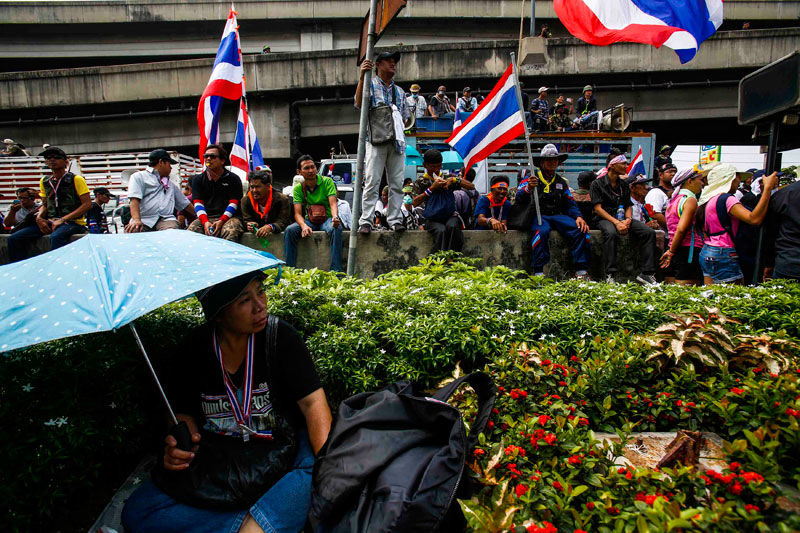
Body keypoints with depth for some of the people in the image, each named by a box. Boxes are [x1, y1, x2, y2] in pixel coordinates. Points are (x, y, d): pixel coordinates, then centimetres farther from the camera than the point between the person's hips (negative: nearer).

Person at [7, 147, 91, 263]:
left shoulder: (76, 179, -3)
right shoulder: (44, 181, 16)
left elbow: (87, 204, -10)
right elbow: (45, 204, 24)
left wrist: (62, 220, -14)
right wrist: (39, 218, 0)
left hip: (74, 222, -6)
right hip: (50, 222, 6)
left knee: (56, 237, -40)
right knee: (14, 238, -10)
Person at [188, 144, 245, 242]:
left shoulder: (233, 179, 9)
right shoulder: (198, 179, 17)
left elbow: (233, 203, 1)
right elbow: (198, 203, 8)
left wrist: (221, 221, -15)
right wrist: (205, 222, -11)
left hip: (228, 217, -2)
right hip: (206, 217, 3)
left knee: (230, 232, -36)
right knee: (192, 230, -28)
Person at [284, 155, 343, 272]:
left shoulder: (327, 182, -6)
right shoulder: (298, 188, 0)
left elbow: (333, 203, -19)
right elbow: (298, 213, -8)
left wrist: (335, 217, -43)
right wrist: (304, 226, -32)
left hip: (327, 218, -2)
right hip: (309, 220, 2)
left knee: (336, 229, -36)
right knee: (290, 230, -25)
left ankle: (336, 270, -36)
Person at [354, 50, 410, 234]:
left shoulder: (400, 92, 24)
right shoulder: (371, 85, 9)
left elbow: (405, 117, 27)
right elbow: (359, 104, -11)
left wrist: (398, 127, 5)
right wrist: (362, 76, -18)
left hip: (397, 141, 5)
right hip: (376, 140, -5)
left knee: (397, 182, 1)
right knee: (372, 181, -10)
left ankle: (394, 219, 6)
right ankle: (365, 221, -9)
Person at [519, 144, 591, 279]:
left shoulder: (561, 182, 22)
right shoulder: (531, 177, 9)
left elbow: (571, 204, 19)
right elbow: (518, 198, -3)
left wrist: (578, 216, -3)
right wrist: (528, 188, -26)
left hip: (557, 216, 4)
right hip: (537, 216, -4)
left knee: (580, 230, -23)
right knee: (542, 231, -38)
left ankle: (581, 271, -22)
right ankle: (538, 272, -37)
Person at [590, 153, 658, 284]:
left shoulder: (624, 185, 19)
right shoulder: (598, 183, 1)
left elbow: (628, 206, 16)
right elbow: (597, 208, -8)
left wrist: (628, 220, -8)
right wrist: (616, 222, -19)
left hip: (622, 219, 6)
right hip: (604, 219, -6)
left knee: (649, 232, -16)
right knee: (611, 233, -40)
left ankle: (647, 273, -17)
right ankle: (610, 275, -37)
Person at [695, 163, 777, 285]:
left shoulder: (708, 199, 13)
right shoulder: (727, 199, -13)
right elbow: (754, 219, -25)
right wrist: (768, 188, -22)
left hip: (706, 254, 9)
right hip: (724, 255, -9)